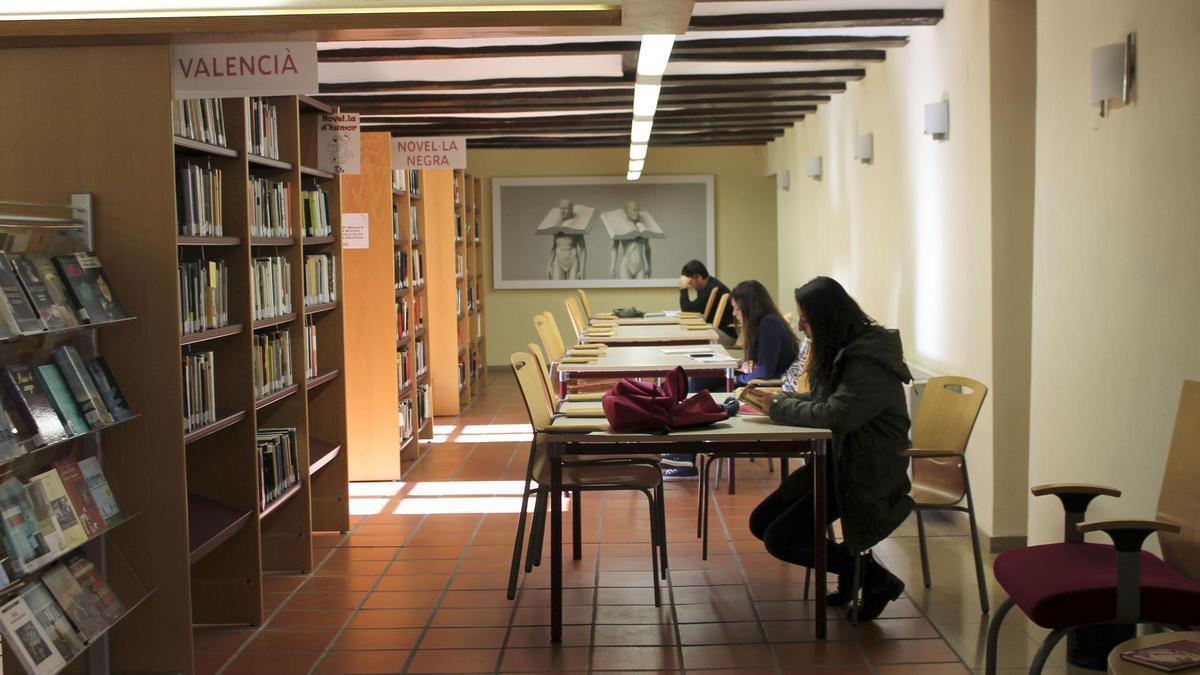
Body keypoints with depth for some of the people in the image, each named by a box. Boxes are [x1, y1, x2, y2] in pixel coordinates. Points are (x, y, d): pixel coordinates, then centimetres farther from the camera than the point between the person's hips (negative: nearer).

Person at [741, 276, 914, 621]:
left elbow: (835, 415, -32)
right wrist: (777, 398, -1)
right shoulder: (843, 352, 7)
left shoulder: (868, 363, -22)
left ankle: (874, 578, 0)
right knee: (761, 522, 6)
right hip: (835, 461, 10)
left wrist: (778, 407, -20)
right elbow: (822, 400, 16)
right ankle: (852, 564, 11)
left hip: (865, 473, -10)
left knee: (779, 539, -13)